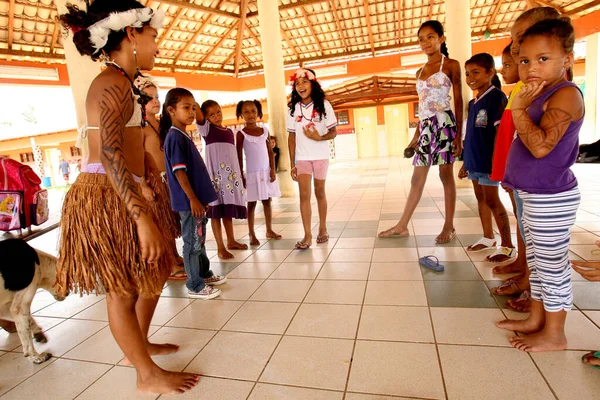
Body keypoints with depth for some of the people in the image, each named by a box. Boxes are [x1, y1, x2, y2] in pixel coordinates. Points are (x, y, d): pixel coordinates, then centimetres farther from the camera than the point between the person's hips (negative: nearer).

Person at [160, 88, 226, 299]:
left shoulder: (184, 136, 14)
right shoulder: (174, 137, -14)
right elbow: (179, 172, -19)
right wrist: (193, 199, -20)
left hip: (197, 199, 9)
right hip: (189, 201, -9)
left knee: (200, 240, 19)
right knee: (193, 243, 1)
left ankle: (205, 274, 34)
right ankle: (195, 286, 13)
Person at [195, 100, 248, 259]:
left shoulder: (229, 131, 16)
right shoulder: (206, 128, 3)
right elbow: (197, 114, -16)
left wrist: (240, 173, 16)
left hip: (232, 172, 5)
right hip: (215, 172, -5)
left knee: (229, 208, 14)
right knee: (217, 209, -2)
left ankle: (231, 241, 26)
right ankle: (220, 247, 4)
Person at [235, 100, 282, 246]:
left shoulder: (265, 130, 6)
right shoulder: (241, 134, -4)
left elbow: (270, 152, 7)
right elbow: (239, 156, -5)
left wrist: (273, 170, -1)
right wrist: (241, 176, -8)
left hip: (266, 172, 4)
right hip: (252, 173, -4)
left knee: (267, 201, 10)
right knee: (252, 204, 3)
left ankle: (269, 230, 21)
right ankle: (252, 235, 11)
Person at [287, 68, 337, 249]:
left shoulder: (323, 105, -4)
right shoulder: (293, 108, 2)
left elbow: (333, 132, -3)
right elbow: (292, 137, 3)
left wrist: (319, 137, -24)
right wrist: (292, 164, 0)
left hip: (321, 156, -1)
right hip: (302, 158, 1)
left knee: (320, 192, 8)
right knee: (304, 194, -6)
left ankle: (322, 229, 23)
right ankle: (307, 235, -3)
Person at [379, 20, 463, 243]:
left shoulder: (451, 65, 2)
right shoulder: (420, 72, 18)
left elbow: (459, 100, -3)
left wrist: (459, 133, -11)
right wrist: (416, 135, 14)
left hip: (445, 123, -6)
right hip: (426, 127, 6)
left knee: (446, 175, -2)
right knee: (417, 178, 6)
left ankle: (449, 227, 8)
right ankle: (402, 226, 10)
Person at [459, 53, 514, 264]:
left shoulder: (496, 97, -11)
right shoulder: (473, 102, 12)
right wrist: (465, 162, 17)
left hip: (488, 160, -8)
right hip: (475, 160, 8)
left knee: (492, 201, -2)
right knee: (481, 199, 15)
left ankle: (508, 247, 9)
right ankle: (488, 238, 29)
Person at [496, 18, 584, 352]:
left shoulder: (566, 94, -16)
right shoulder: (540, 95, 13)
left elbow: (541, 146, -29)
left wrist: (519, 109, -24)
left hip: (552, 199, -10)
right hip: (535, 196, 10)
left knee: (552, 265, 3)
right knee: (537, 261, 18)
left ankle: (554, 335, 19)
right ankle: (536, 319, 33)